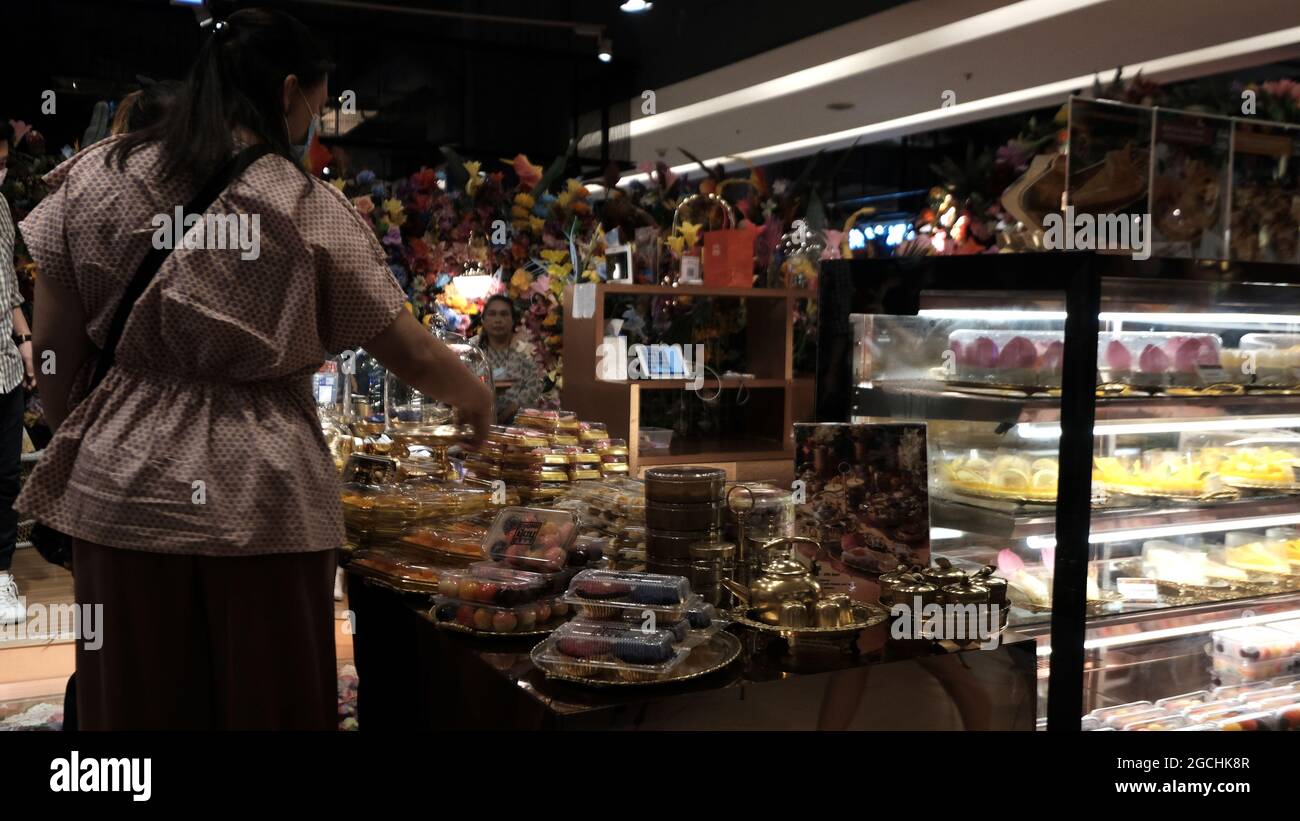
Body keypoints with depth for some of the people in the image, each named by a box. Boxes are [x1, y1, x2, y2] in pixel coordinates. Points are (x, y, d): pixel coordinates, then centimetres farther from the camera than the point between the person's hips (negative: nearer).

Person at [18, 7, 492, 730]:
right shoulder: (309, 207, -6)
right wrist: (476, 398, 16)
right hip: (262, 497, -2)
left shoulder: (93, 177, 1)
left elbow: (57, 345, 3)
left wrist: (73, 448, 17)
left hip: (122, 486, 3)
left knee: (136, 703, 15)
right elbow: (412, 353, -3)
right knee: (268, 699, 13)